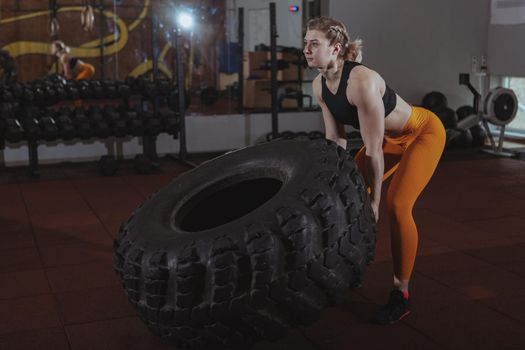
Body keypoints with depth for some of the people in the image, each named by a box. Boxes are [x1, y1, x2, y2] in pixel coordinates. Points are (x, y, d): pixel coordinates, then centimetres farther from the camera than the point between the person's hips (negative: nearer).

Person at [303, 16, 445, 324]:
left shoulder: (362, 81, -35)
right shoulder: (320, 86, -11)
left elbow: (373, 150, -30)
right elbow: (336, 137, -1)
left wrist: (374, 201, -23)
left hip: (423, 132, -8)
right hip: (391, 137, 8)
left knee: (396, 205, -20)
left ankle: (401, 295, -5)